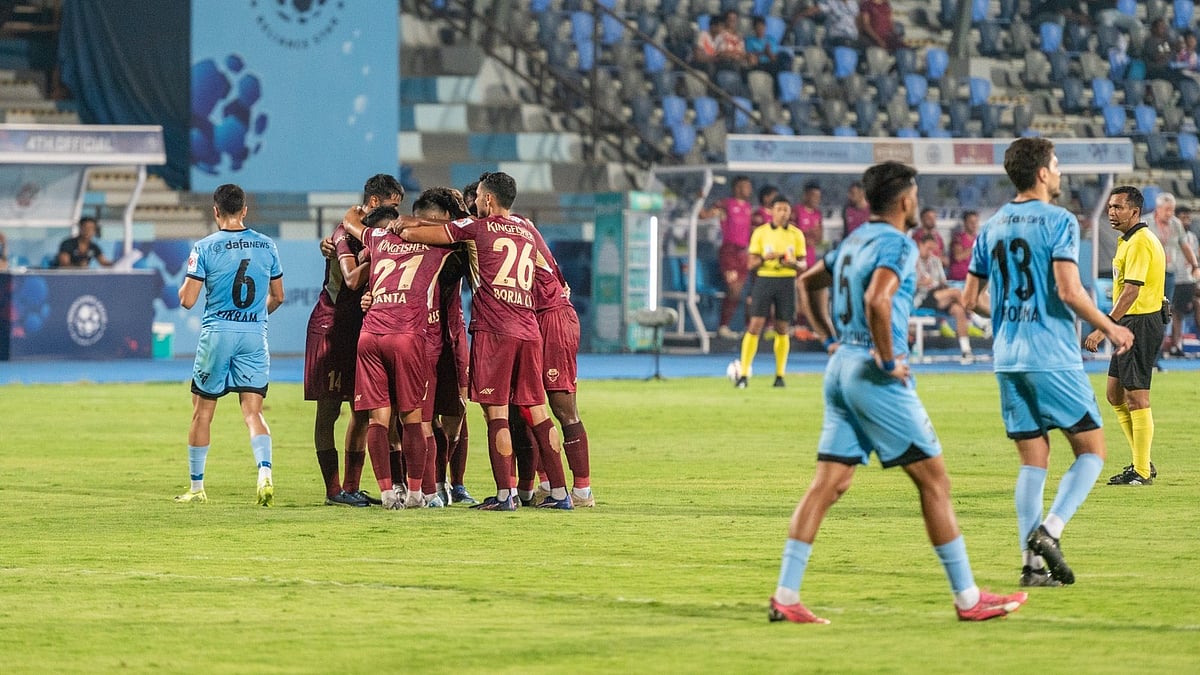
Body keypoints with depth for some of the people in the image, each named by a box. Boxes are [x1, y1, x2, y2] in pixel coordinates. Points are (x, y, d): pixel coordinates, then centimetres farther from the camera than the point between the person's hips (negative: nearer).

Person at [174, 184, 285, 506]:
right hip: (255, 334, 2)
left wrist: (187, 281, 15)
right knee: (253, 411, 0)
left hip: (217, 333, -2)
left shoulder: (205, 248, -7)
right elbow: (277, 297, 14)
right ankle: (265, 473, -23)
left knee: (202, 412, 11)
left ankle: (197, 487, 18)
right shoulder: (266, 246, 4)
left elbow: (187, 300, -7)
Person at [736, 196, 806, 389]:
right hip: (764, 280, -1)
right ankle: (743, 375, -9)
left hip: (787, 282, 1)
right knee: (755, 326, -9)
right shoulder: (760, 233, 3)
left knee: (782, 329, 5)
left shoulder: (796, 234, 6)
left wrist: (794, 263, -14)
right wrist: (765, 258, -19)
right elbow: (752, 264, 1)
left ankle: (780, 375, 13)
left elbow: (803, 264, 9)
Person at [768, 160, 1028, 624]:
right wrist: (888, 359, -19)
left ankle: (785, 596, -2)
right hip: (875, 377, -9)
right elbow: (877, 299, -28)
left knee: (827, 484, 5)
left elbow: (810, 281, 31)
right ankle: (968, 598, 2)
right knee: (933, 479, -1)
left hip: (841, 366, 9)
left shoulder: (854, 241, 16)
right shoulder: (896, 243, -11)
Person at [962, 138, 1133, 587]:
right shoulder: (1059, 221, -9)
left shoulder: (991, 227, 11)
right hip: (1053, 356, -6)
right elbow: (1069, 291, -18)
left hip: (1008, 359, 6)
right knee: (1092, 451, 5)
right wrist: (1109, 329, -4)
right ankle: (1049, 531, -13)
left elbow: (970, 298, 13)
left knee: (1033, 460, 9)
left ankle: (1032, 563, 2)